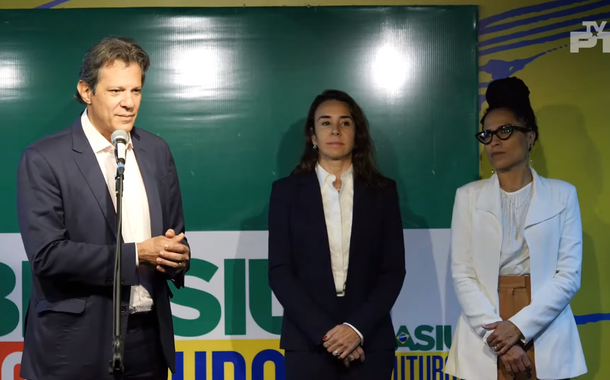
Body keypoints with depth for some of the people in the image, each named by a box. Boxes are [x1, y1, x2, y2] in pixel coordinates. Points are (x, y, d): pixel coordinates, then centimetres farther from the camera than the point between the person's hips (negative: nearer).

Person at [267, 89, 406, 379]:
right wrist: (324, 332, -11)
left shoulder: (382, 191, 6)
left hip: (370, 341, 1)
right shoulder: (287, 190, 3)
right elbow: (279, 271, -2)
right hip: (307, 341, -1)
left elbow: (393, 270, 2)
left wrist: (358, 328, -11)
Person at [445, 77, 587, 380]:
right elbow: (462, 274, -1)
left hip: (545, 338, 0)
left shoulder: (562, 195, 3)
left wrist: (519, 326, -14)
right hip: (486, 338, 1)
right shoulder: (468, 196, 6)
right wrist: (497, 337, -13)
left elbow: (569, 274, -3)